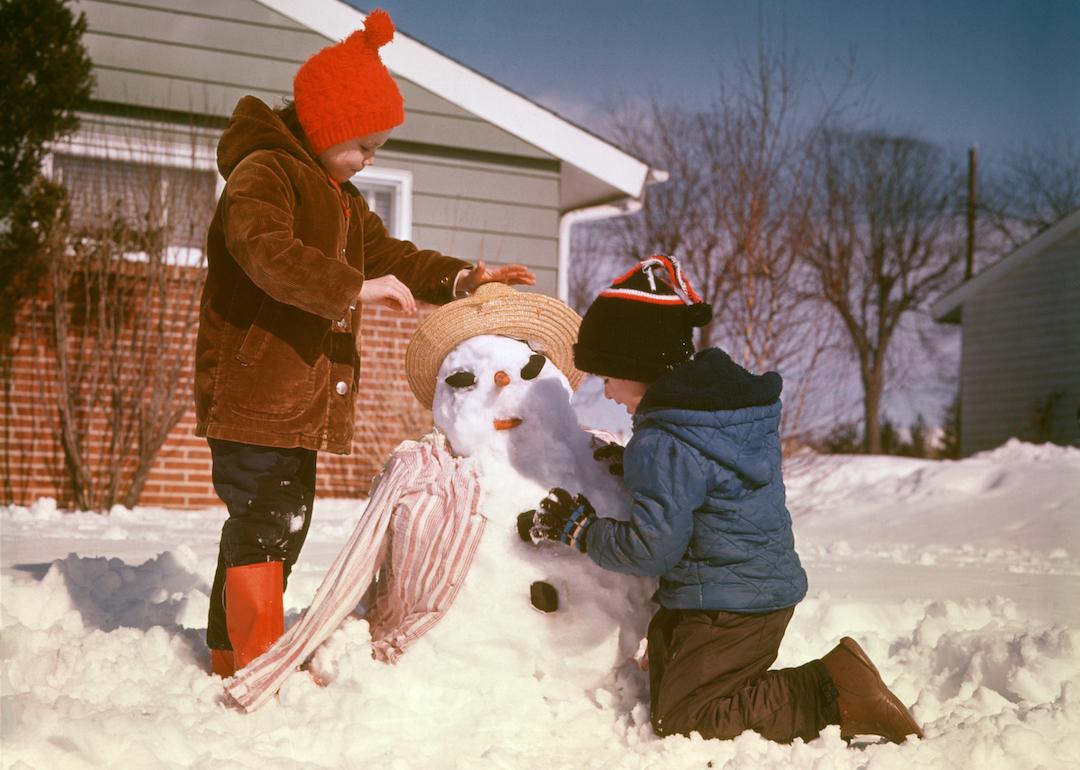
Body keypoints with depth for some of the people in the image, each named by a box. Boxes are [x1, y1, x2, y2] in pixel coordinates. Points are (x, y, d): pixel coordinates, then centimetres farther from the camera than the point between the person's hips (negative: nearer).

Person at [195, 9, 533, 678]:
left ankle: (231, 656, 25)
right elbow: (265, 250, -30)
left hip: (303, 395, 10)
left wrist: (463, 279, 2)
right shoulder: (264, 172, -12)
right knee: (267, 520, -12)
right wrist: (355, 288, -37)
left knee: (284, 519, 14)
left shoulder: (343, 199, 21)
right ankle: (257, 666, -7)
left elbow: (390, 256, 19)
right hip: (250, 391, -10)